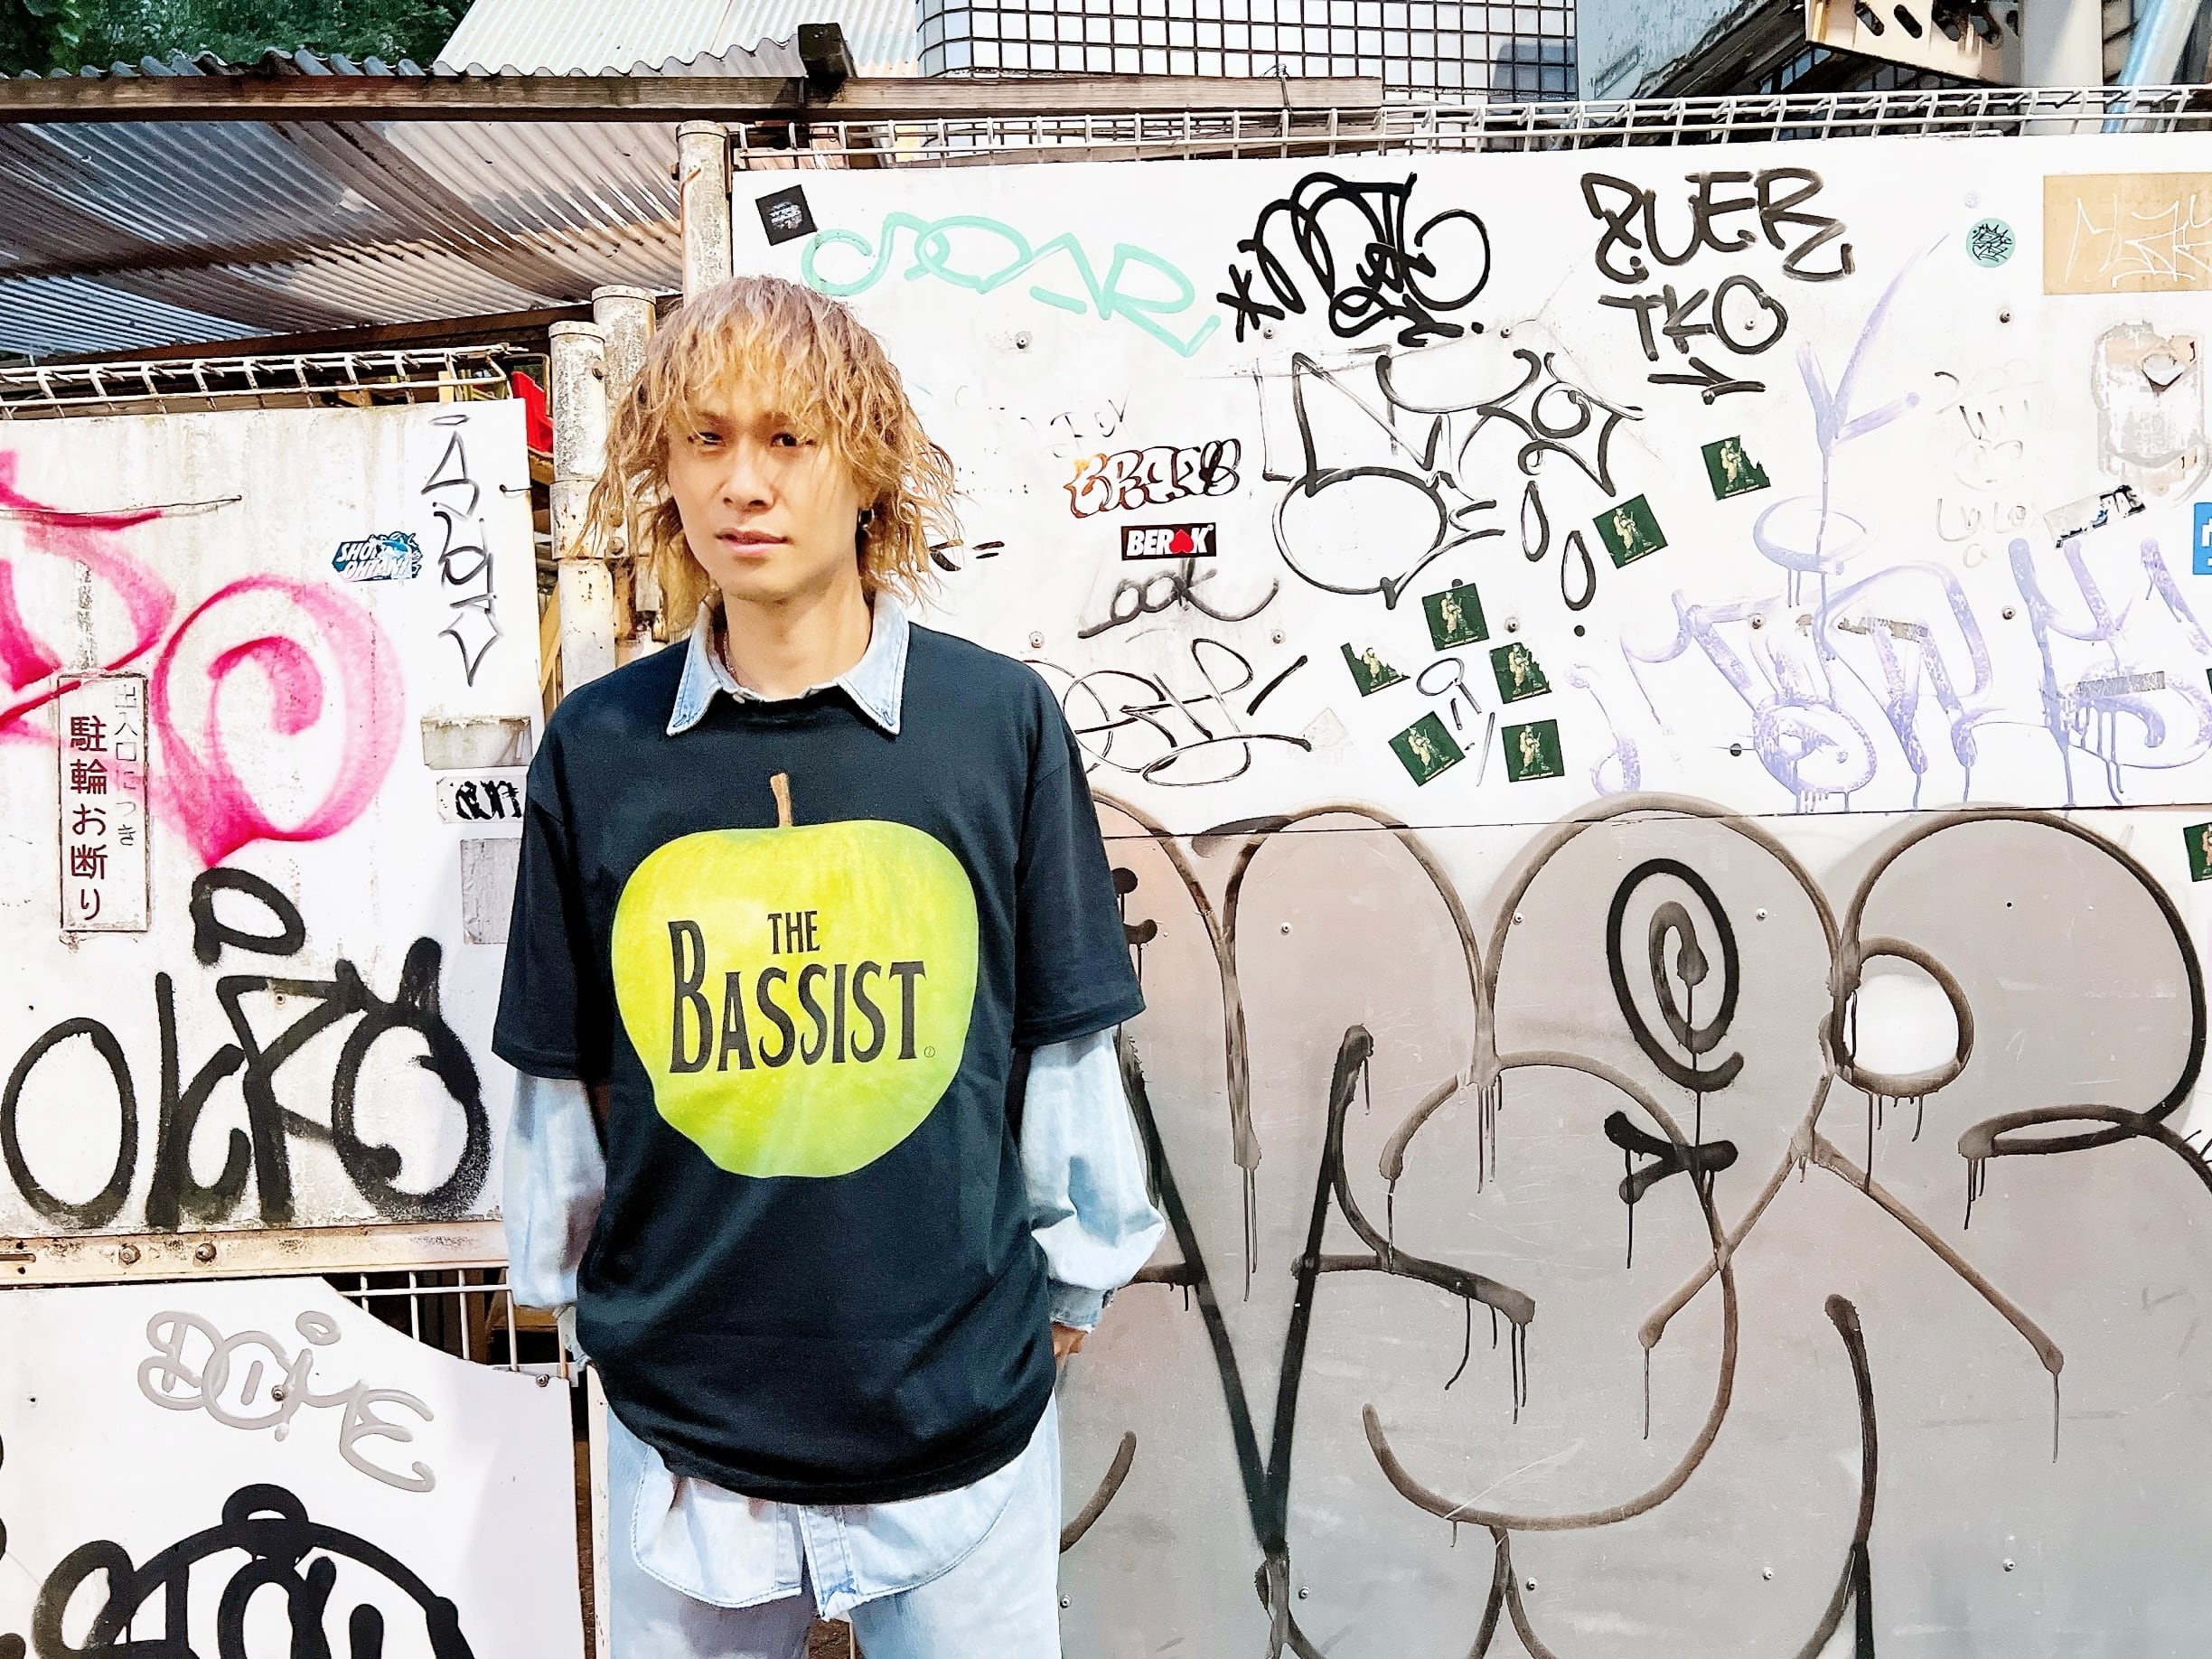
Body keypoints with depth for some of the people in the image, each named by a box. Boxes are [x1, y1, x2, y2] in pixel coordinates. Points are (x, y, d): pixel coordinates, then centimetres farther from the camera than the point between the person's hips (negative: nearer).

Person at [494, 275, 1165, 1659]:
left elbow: (1065, 1050, -1)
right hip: (681, 1407, 2)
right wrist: (569, 1285, 14)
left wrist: (1072, 1278, 6)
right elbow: (564, 1077, 6)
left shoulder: (1001, 720, -9)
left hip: (962, 1404, -1)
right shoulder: (597, 747, -4)